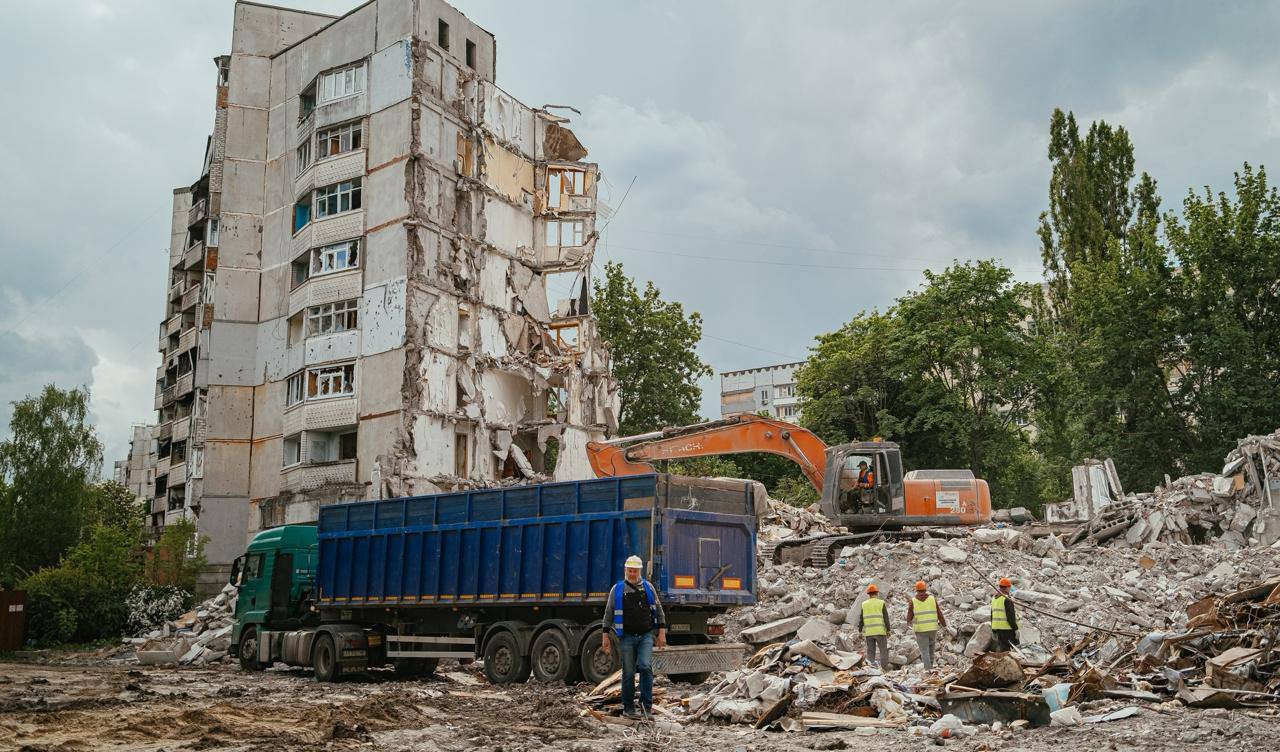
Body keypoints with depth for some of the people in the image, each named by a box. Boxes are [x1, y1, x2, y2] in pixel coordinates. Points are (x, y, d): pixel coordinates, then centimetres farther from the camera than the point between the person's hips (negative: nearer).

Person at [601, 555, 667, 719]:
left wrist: (662, 632, 3)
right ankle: (628, 708, 12)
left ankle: (646, 704, -8)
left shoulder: (648, 587, 8)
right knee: (628, 673, 2)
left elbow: (659, 610, 10)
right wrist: (605, 637, 2)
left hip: (646, 635, 0)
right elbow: (608, 614, 6)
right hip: (627, 637, 0)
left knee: (645, 666, -16)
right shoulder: (617, 589, 4)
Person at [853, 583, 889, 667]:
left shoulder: (864, 604, 6)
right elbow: (886, 618, -4)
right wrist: (888, 630, 1)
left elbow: (861, 619, 7)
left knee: (870, 652, 7)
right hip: (880, 631, -3)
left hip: (868, 632, 3)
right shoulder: (881, 603, -1)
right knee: (884, 651, 0)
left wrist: (861, 631, 13)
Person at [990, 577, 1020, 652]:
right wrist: (1015, 629, -12)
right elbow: (1010, 615, -17)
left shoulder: (994, 599, 14)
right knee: (1007, 649, -5)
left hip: (997, 627, 8)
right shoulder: (1007, 599, -13)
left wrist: (993, 630, 22)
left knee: (1003, 648, 13)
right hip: (1007, 628, -8)